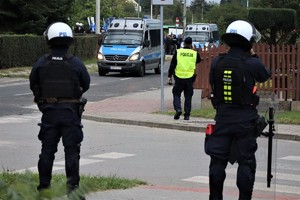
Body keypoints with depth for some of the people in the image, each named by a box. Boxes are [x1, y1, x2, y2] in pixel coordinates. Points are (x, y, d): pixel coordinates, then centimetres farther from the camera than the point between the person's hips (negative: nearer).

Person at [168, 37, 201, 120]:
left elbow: (172, 65, 0)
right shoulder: (195, 53, 1)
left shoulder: (178, 52, -1)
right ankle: (187, 115, 9)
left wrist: (169, 76, 5)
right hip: (190, 78, 1)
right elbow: (199, 60, 22)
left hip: (179, 78, -1)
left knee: (176, 94, 10)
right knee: (188, 96, 10)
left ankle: (178, 109, -13)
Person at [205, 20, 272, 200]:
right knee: (246, 162, 7)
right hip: (246, 119, -3)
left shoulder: (217, 62, -3)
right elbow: (266, 76, 6)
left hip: (222, 117, 3)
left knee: (218, 160, 12)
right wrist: (253, 56, 14)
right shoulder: (252, 64, -14)